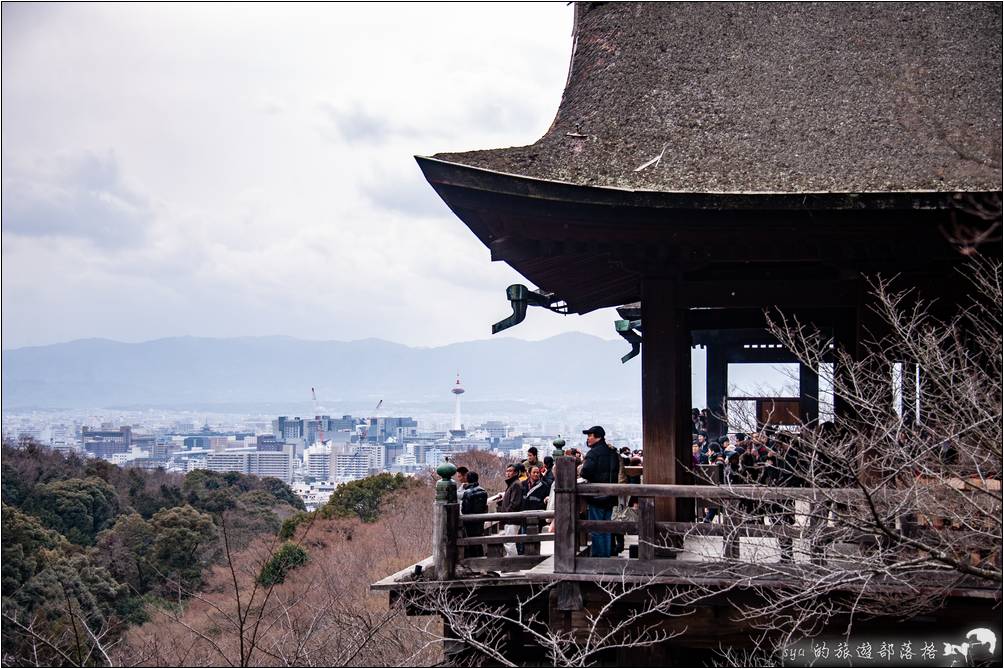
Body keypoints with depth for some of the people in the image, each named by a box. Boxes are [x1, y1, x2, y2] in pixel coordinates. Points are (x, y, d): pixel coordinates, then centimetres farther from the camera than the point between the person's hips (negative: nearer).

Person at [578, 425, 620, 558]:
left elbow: (586, 471, -26)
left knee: (595, 530, -2)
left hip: (596, 497, -8)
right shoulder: (612, 453, 11)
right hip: (609, 497, 8)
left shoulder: (594, 453, -14)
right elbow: (616, 472, 16)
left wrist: (580, 472, -5)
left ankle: (597, 555, -1)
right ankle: (606, 554, 18)